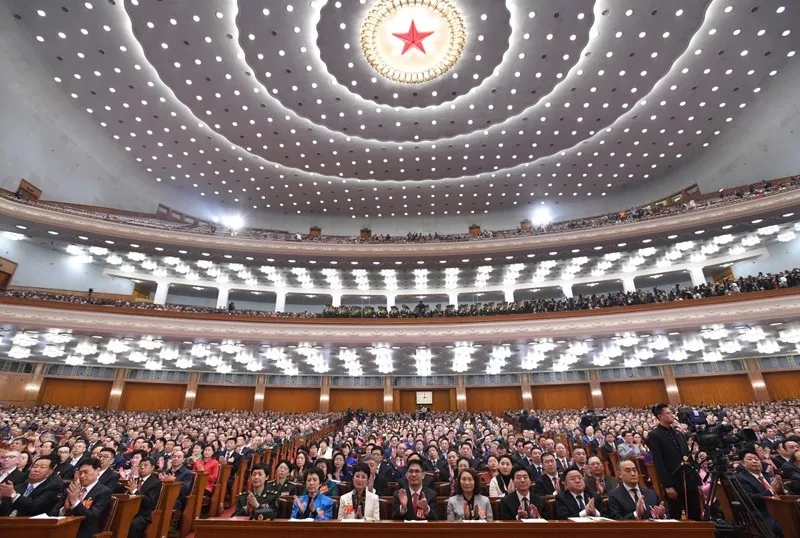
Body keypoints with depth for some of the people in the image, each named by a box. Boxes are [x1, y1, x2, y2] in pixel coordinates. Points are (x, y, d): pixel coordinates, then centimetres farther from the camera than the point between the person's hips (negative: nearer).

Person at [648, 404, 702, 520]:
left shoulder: (678, 433, 13)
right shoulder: (654, 436, -10)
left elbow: (689, 457, 15)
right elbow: (658, 464, -14)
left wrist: (697, 481, 12)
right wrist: (667, 485, -16)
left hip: (690, 482, 6)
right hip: (674, 484, -6)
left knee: (696, 517, 12)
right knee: (675, 519, 4)